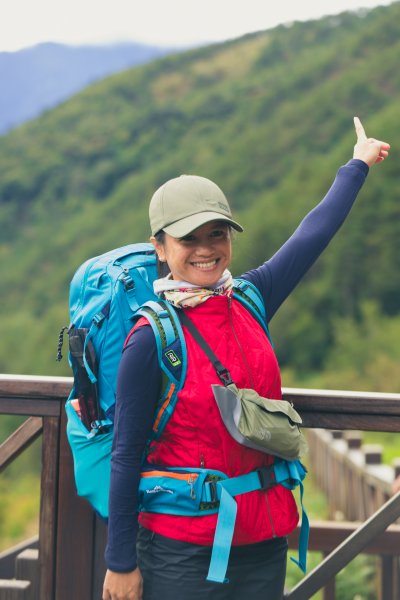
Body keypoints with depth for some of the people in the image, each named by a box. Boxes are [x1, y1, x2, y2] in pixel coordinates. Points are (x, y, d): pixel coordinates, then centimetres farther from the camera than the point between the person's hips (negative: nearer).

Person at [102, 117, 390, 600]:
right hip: (182, 553, -5)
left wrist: (358, 165, 28)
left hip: (265, 540, 6)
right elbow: (126, 457, -11)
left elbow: (312, 235, 16)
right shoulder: (152, 339, -14)